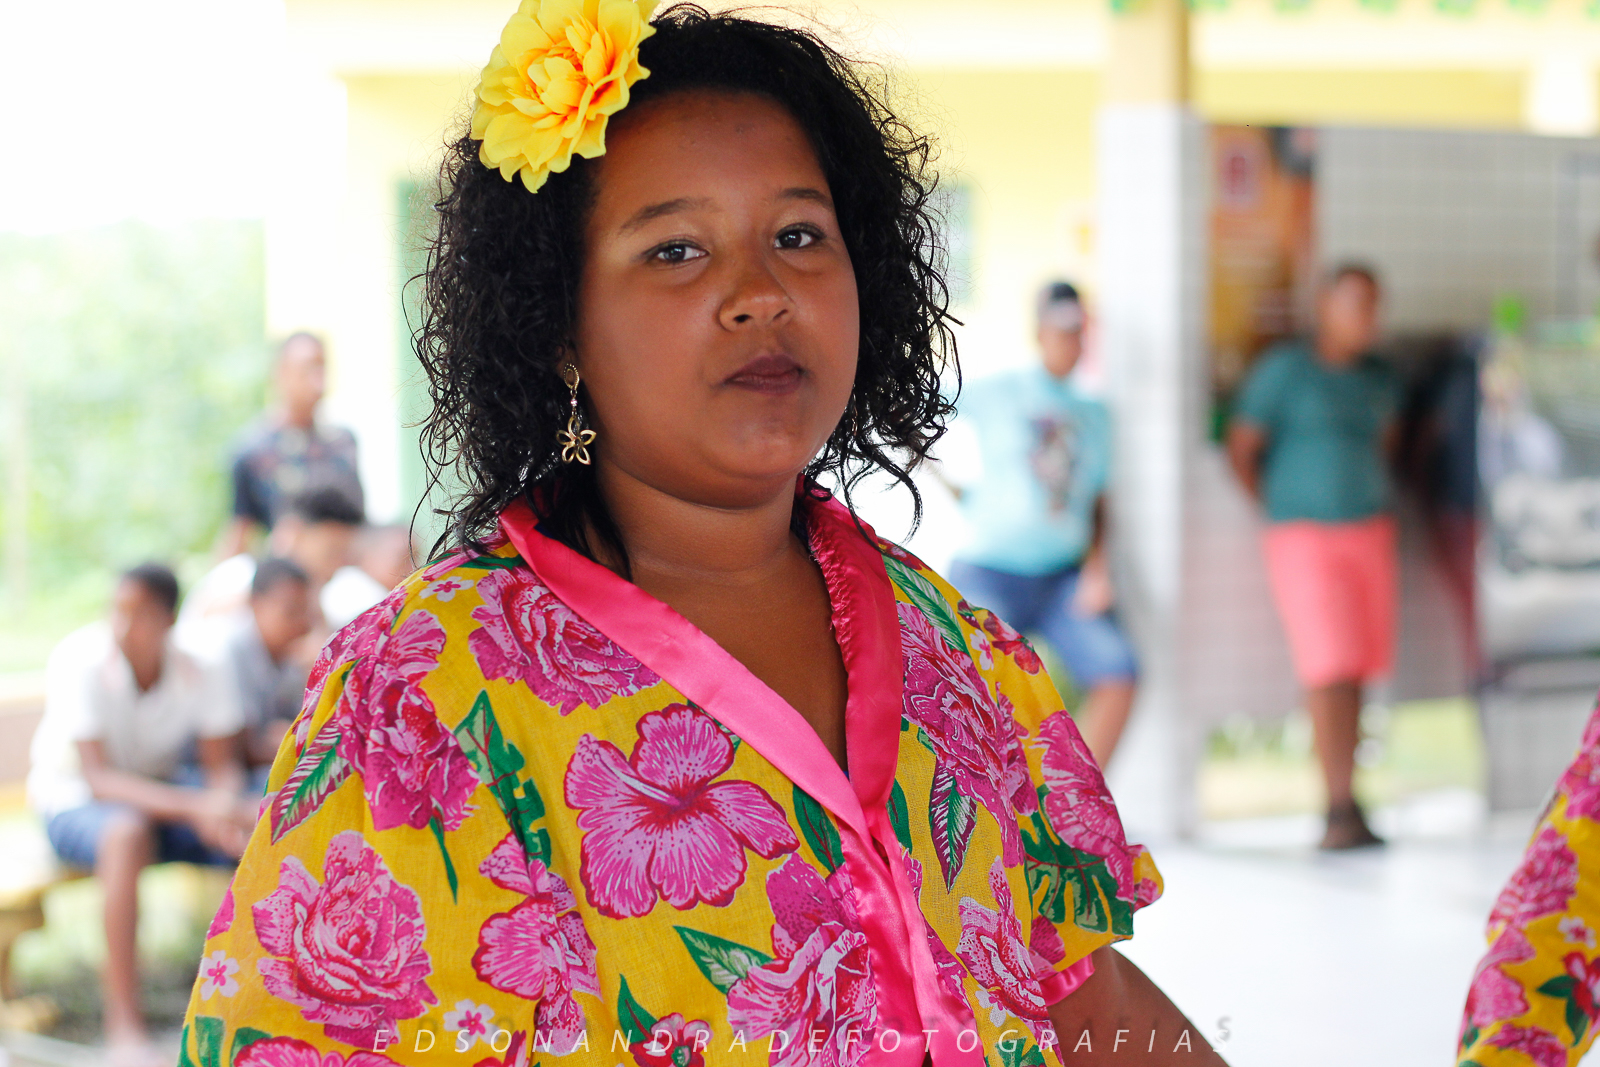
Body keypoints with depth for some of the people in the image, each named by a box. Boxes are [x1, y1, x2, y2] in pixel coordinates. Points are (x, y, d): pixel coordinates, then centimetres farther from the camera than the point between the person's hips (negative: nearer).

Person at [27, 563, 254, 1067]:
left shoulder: (197, 675, -9)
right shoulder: (80, 662, -22)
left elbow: (223, 767, -8)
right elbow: (98, 778, -28)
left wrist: (224, 803, -34)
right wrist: (193, 807, -40)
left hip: (159, 797, 5)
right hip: (74, 803, -4)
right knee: (128, 832, -40)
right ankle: (124, 1026, -38)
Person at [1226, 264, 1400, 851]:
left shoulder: (1379, 378, 10)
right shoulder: (1284, 369, -6)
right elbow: (1242, 449, -1)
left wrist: (1370, 495, 15)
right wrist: (1280, 508, 4)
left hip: (1370, 533, 5)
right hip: (1305, 537, -5)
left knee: (1359, 670, 4)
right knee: (1331, 666, -15)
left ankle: (1343, 806, 11)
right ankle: (1342, 810, -16)